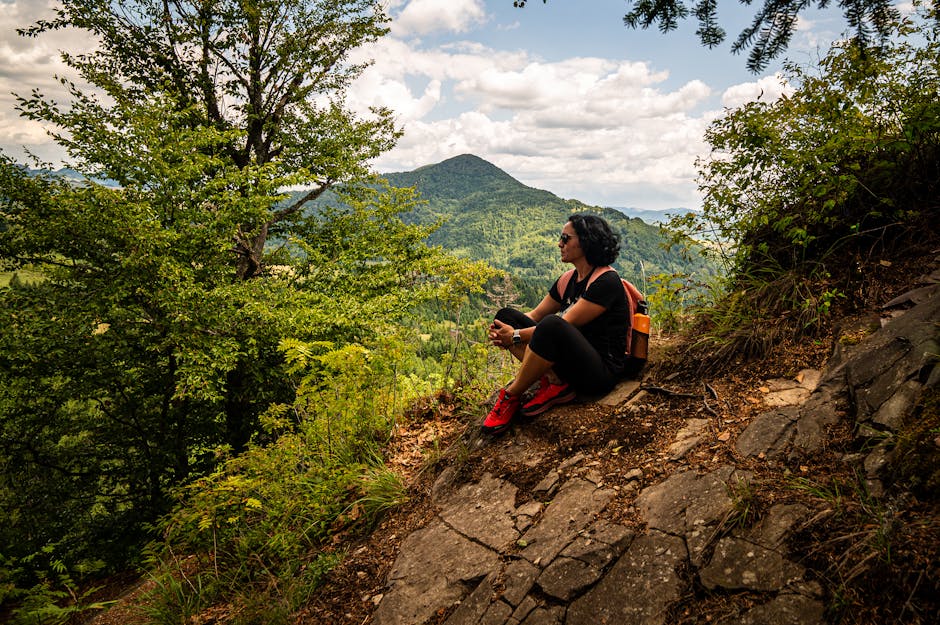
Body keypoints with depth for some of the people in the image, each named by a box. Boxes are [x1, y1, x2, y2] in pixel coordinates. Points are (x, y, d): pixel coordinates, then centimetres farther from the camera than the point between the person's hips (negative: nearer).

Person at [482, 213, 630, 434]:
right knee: (507, 316, 1)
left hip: (602, 372, -9)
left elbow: (565, 324, -19)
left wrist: (516, 335, -15)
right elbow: (535, 315, 14)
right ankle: (553, 383, -15)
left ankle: (511, 396, -19)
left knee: (552, 325, -38)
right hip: (570, 364, 9)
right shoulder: (568, 280, 12)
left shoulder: (605, 281, -13)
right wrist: (502, 333, -5)